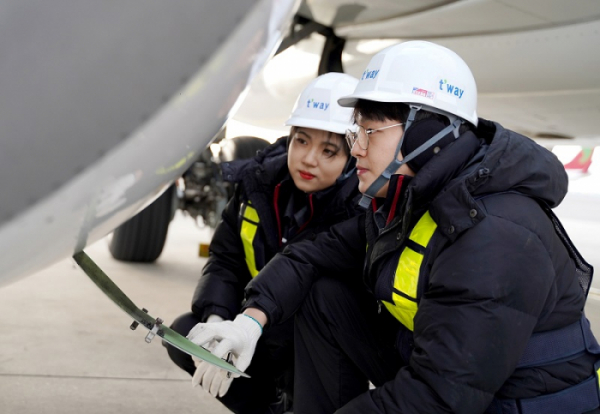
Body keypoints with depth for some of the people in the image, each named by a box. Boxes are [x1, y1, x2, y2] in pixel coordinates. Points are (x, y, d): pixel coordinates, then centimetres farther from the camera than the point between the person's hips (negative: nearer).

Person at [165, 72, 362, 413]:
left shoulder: (362, 211, -27)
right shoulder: (261, 181, -8)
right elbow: (225, 260, -3)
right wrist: (217, 320, -23)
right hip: (263, 325, 6)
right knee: (185, 335, -12)